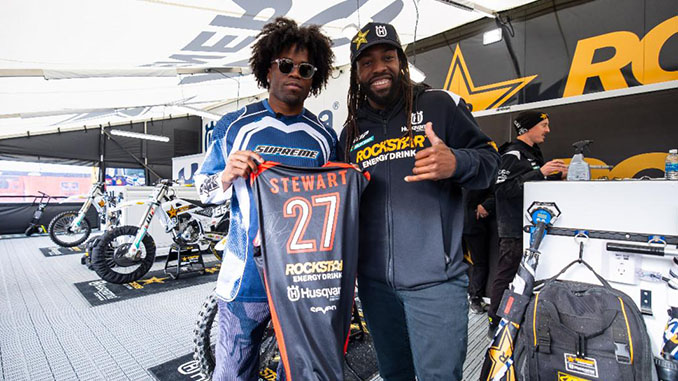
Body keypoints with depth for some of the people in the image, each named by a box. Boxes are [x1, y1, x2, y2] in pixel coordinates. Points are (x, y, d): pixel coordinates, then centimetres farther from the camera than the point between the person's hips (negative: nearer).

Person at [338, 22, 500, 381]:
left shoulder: (440, 104, 0)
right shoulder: (351, 131, 11)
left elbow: (489, 157, 0)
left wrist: (456, 163, -20)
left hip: (434, 279, -4)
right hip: (374, 281, 4)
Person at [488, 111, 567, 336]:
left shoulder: (533, 153, 20)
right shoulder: (513, 154, -13)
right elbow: (503, 188, -25)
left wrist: (558, 176, 14)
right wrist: (540, 172, -23)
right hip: (514, 229, -10)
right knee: (506, 276, -4)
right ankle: (495, 324, 7)